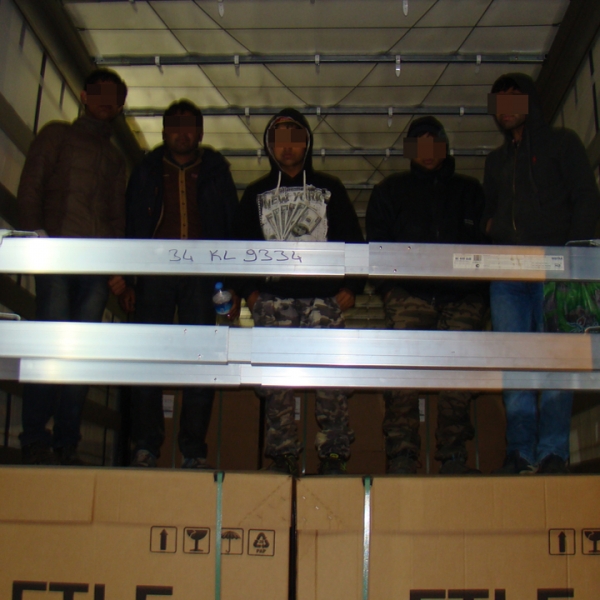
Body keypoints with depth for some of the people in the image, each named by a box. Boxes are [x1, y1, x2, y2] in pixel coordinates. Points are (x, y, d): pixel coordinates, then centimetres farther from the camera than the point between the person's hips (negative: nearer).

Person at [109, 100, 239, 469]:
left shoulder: (216, 174, 14)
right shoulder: (146, 173, 16)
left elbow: (233, 228, 11)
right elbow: (130, 226, 13)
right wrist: (124, 279, 2)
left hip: (202, 276, 0)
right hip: (154, 274, 1)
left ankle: (194, 450, -1)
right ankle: (146, 447, 0)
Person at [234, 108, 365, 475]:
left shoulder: (329, 189, 15)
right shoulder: (257, 194, 18)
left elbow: (354, 242, 14)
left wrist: (351, 287, 3)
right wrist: (250, 290, 7)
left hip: (323, 296, -1)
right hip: (273, 297, 2)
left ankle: (335, 454, -3)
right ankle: (283, 456, 4)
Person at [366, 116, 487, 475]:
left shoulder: (470, 191, 24)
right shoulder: (391, 190, 20)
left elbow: (487, 242, 17)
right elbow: (377, 243, 13)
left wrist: (483, 289, 3)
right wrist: (388, 285, -2)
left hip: (462, 296, 2)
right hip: (409, 293, -1)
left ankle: (455, 456, 3)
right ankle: (402, 456, -15)